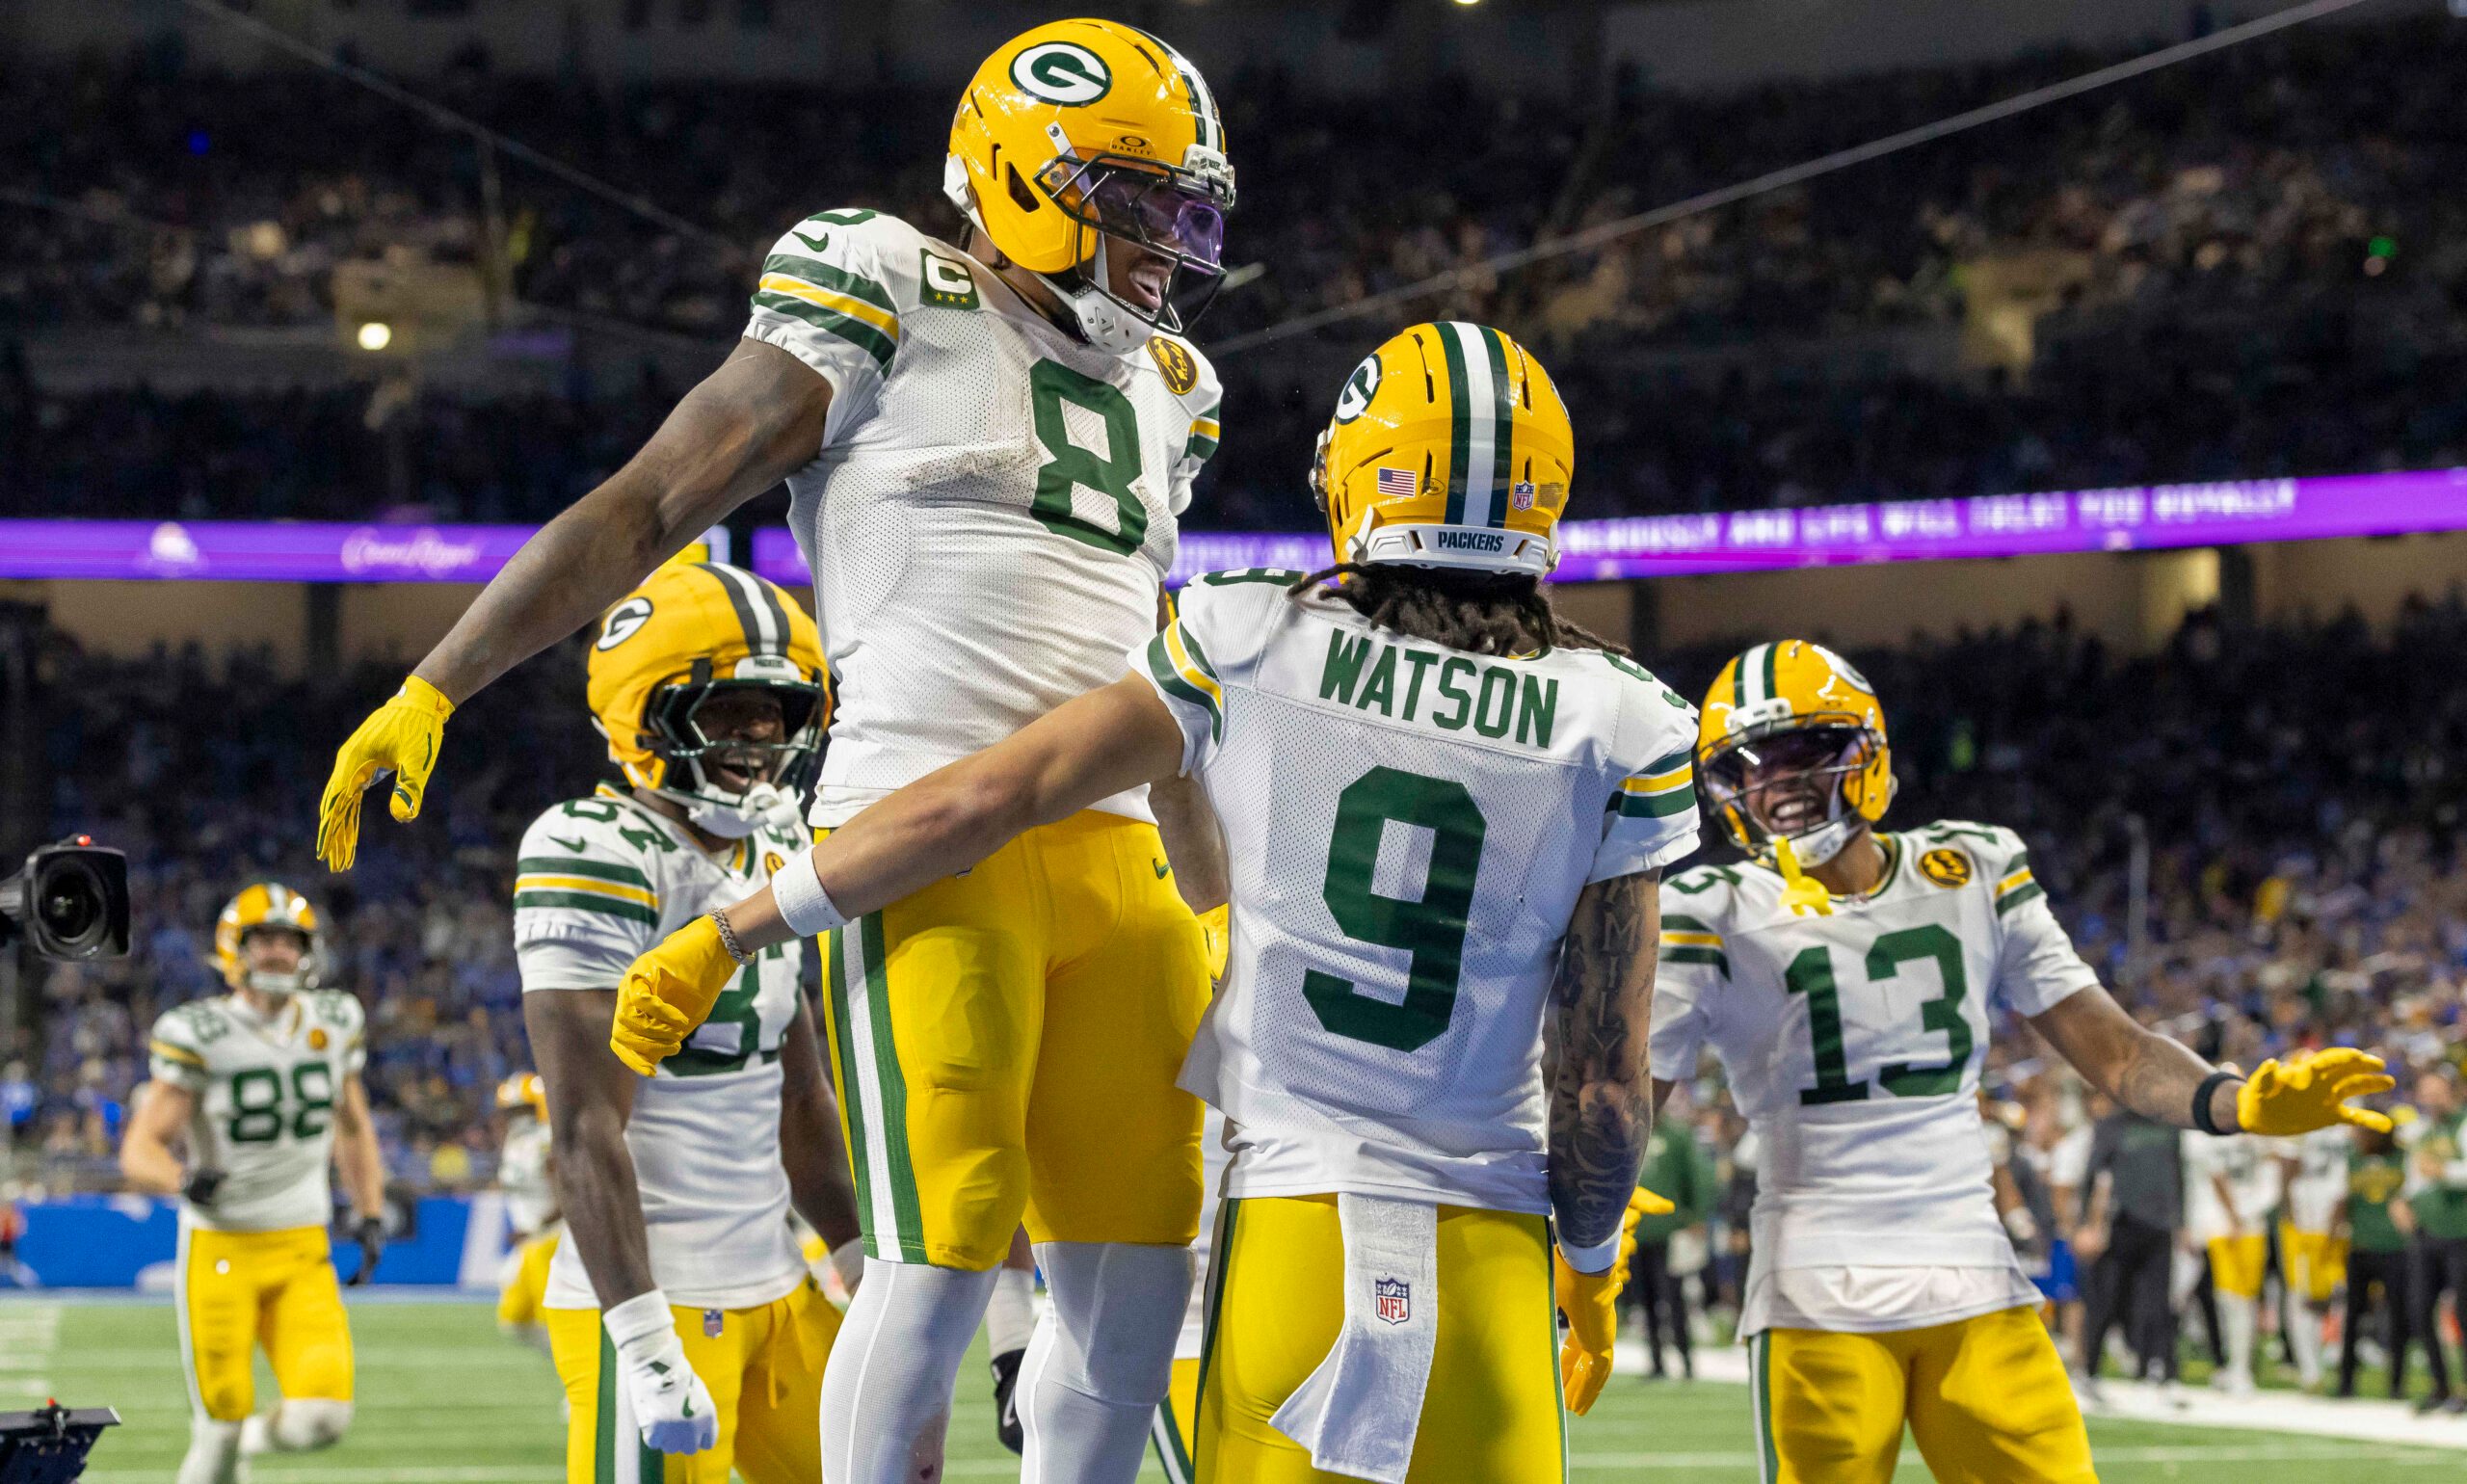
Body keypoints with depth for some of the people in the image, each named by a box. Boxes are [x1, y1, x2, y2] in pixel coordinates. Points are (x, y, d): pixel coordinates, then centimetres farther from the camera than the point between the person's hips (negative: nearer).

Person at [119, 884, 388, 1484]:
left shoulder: (334, 1023, 5)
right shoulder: (199, 1034, -9)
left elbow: (353, 1129, 21)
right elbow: (140, 1152, -12)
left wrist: (371, 1215, 12)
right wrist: (185, 1179, -33)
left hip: (303, 1253, 3)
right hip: (221, 1252, -3)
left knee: (321, 1417, -13)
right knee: (220, 1435, -4)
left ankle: (239, 1435, 20)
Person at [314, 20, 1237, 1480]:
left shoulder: (1157, 390, 21)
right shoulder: (891, 313, 0)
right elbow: (643, 507, 0)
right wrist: (431, 691, -6)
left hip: (1111, 856, 7)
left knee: (1138, 1284, 2)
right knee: (947, 1259, -13)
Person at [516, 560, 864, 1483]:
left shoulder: (778, 857, 13)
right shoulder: (598, 855, -14)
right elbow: (585, 1130, -20)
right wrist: (643, 1343, -25)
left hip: (776, 1294, 9)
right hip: (651, 1300, -9)